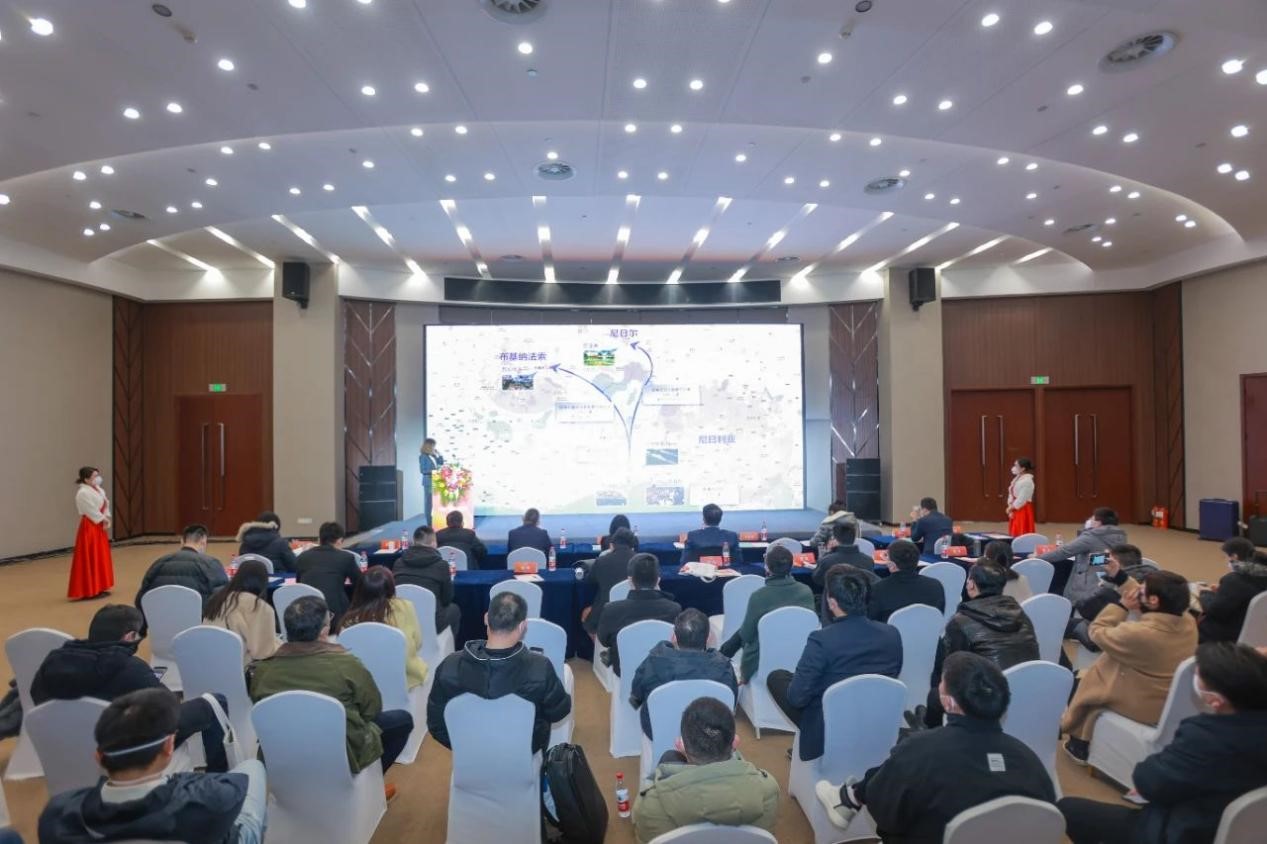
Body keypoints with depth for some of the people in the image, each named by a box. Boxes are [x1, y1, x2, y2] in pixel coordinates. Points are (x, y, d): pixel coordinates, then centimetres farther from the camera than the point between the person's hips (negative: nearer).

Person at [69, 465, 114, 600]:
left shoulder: (99, 489, 10)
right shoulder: (83, 493, -18)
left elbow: (106, 504, 7)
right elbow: (91, 511, -19)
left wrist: (106, 519, -6)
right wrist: (104, 519, -7)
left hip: (99, 526, 10)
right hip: (89, 527, -10)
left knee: (100, 558, 15)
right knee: (89, 560, -4)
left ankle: (97, 588, 24)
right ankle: (88, 590, 2)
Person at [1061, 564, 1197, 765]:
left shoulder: (1137, 633, -34)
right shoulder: (1189, 622, -13)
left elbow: (1096, 632, -15)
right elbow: (1144, 601, 5)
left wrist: (1122, 605, -10)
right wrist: (1119, 576, 6)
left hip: (1143, 706, -7)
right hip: (1174, 703, 7)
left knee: (1089, 678, 16)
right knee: (1103, 671, 23)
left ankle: (1079, 744, 30)